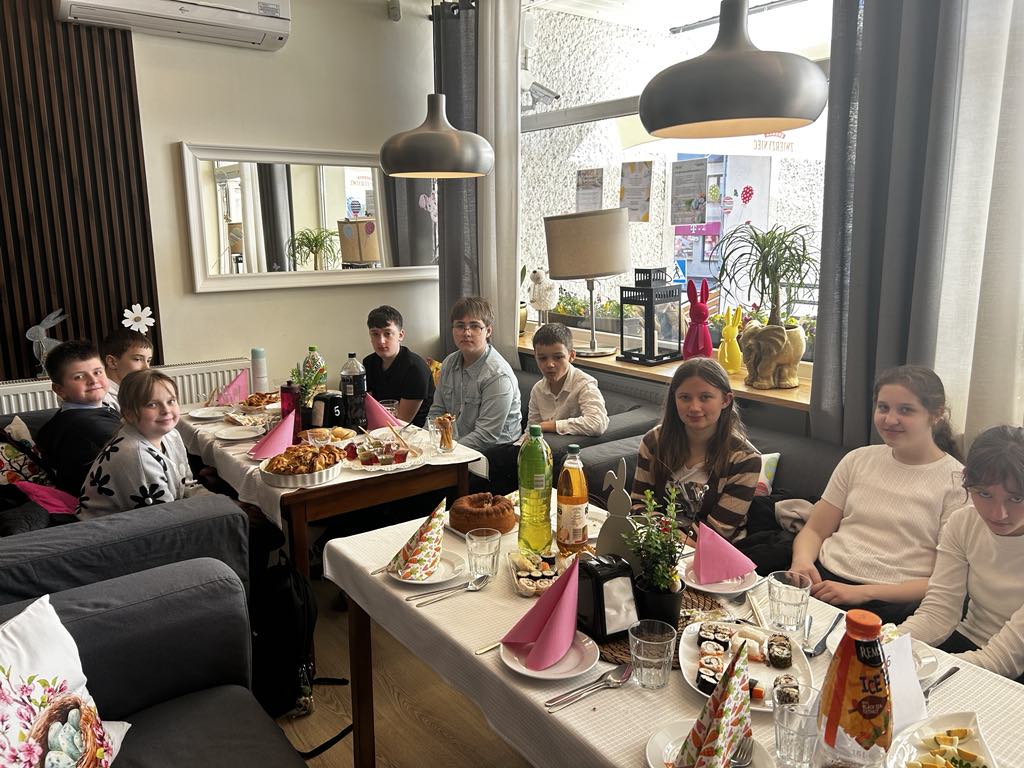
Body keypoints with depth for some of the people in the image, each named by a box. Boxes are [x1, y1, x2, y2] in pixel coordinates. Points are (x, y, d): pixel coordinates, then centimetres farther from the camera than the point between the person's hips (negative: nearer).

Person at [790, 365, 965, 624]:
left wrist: (864, 593, -16)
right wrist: (802, 561, -9)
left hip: (893, 603, -4)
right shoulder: (858, 460, 15)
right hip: (823, 578, 5)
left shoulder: (957, 482, 2)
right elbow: (814, 531, 15)